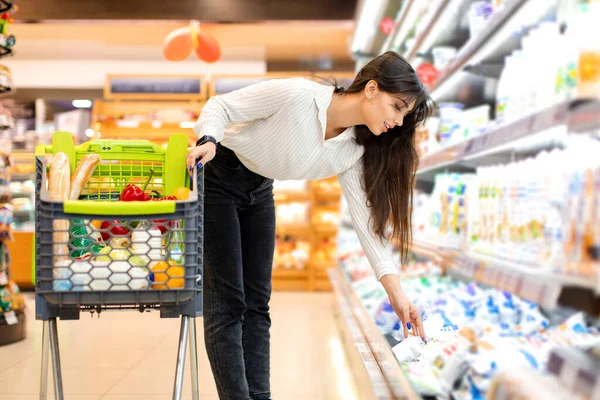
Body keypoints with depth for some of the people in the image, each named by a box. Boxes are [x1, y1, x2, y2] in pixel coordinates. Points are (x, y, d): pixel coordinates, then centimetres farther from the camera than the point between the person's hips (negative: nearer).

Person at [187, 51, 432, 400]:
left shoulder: (355, 151, -11)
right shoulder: (295, 95, -29)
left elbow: (367, 218, -9)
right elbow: (220, 106, -18)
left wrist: (396, 291, -15)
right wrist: (208, 141, -40)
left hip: (259, 191, 7)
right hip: (216, 178, -6)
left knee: (257, 303, 6)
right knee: (227, 304, -7)